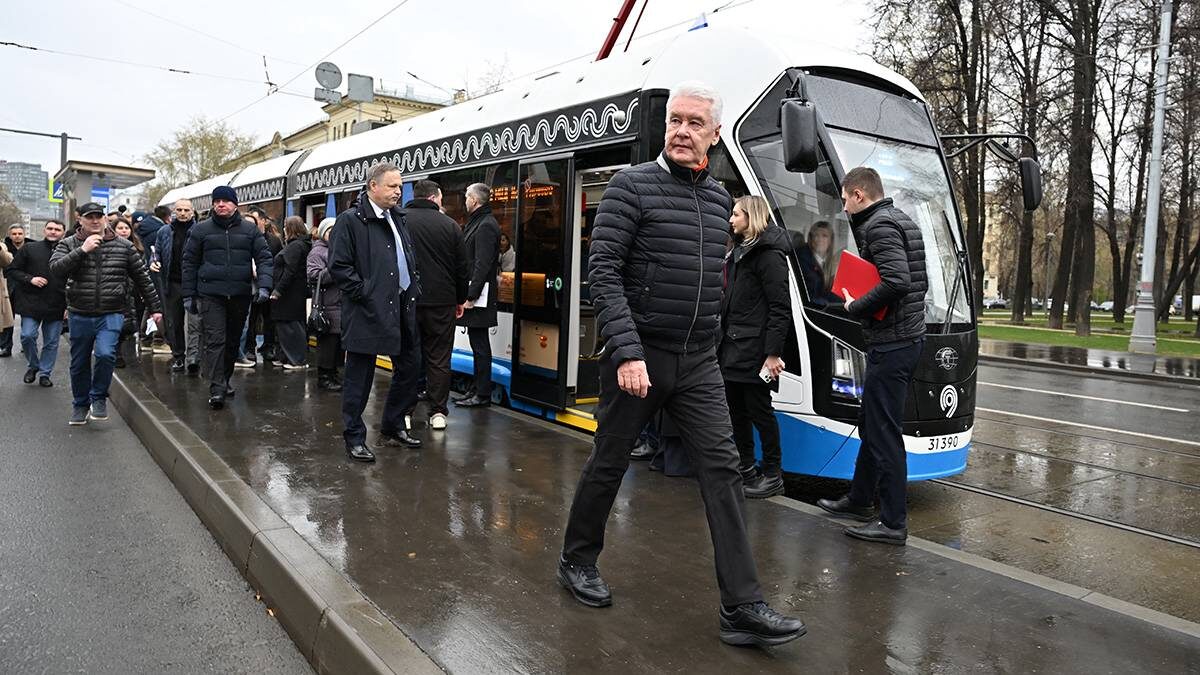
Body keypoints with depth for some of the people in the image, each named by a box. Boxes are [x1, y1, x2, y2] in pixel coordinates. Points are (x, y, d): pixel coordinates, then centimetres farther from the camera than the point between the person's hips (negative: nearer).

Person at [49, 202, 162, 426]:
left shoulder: (124, 246, 4)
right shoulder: (69, 244, 4)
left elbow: (142, 278, 8)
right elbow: (55, 269, -13)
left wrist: (155, 307, 8)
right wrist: (82, 250, -21)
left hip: (111, 315, -2)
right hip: (80, 315, 2)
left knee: (105, 354, -22)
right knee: (79, 364, 11)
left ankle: (99, 398, 1)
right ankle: (80, 405, 31)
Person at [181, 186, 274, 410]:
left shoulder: (250, 230, 7)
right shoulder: (201, 230, 5)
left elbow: (264, 258, 2)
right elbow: (190, 263, 7)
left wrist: (264, 285, -13)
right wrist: (189, 295, 4)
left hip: (240, 296, 2)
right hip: (211, 296, -2)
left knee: (233, 341, 13)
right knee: (215, 341, -10)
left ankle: (225, 380, 30)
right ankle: (216, 388, -12)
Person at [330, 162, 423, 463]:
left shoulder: (398, 219, 15)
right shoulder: (350, 220, -8)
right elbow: (338, 266, -13)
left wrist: (414, 289, 11)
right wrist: (365, 293, -15)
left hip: (403, 307, 8)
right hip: (369, 311, -8)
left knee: (410, 367, 14)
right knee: (359, 376, 2)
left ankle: (393, 427, 29)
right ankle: (354, 437, 13)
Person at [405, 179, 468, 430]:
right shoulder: (449, 225, -1)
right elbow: (463, 268, 3)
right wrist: (460, 300, 16)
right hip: (441, 302, 0)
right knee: (438, 359, 7)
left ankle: (404, 411, 13)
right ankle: (438, 412, 9)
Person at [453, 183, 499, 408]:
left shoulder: (486, 226, -13)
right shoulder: (476, 223, 18)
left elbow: (482, 265, -20)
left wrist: (471, 296, -21)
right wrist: (467, 294, 15)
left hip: (478, 296, -10)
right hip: (472, 292, 10)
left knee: (480, 345, -4)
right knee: (477, 344, 13)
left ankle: (483, 394, 2)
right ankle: (478, 389, 21)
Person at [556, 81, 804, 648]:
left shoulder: (718, 198, 11)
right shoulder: (632, 186, -7)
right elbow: (603, 273, -15)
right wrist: (627, 352, -23)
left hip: (698, 363, 5)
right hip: (638, 356, -5)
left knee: (722, 468, -2)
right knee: (608, 464, 9)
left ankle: (742, 607, 2)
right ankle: (577, 560, 32)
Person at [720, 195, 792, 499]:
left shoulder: (769, 255, -10)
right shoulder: (738, 251, 17)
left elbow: (780, 307, -15)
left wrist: (773, 353, -20)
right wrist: (723, 339, 11)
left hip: (754, 348, -9)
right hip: (732, 345, 9)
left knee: (758, 409, -1)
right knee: (737, 409, 13)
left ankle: (773, 476, 12)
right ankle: (746, 469, 25)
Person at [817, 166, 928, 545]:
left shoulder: (879, 226, -14)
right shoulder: (902, 222, 17)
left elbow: (896, 282, -27)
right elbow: (917, 281, 20)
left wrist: (856, 308, -13)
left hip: (890, 344, -11)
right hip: (908, 337, 11)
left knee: (884, 432, -4)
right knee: (871, 424, 19)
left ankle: (893, 522, 3)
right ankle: (860, 500, 32)